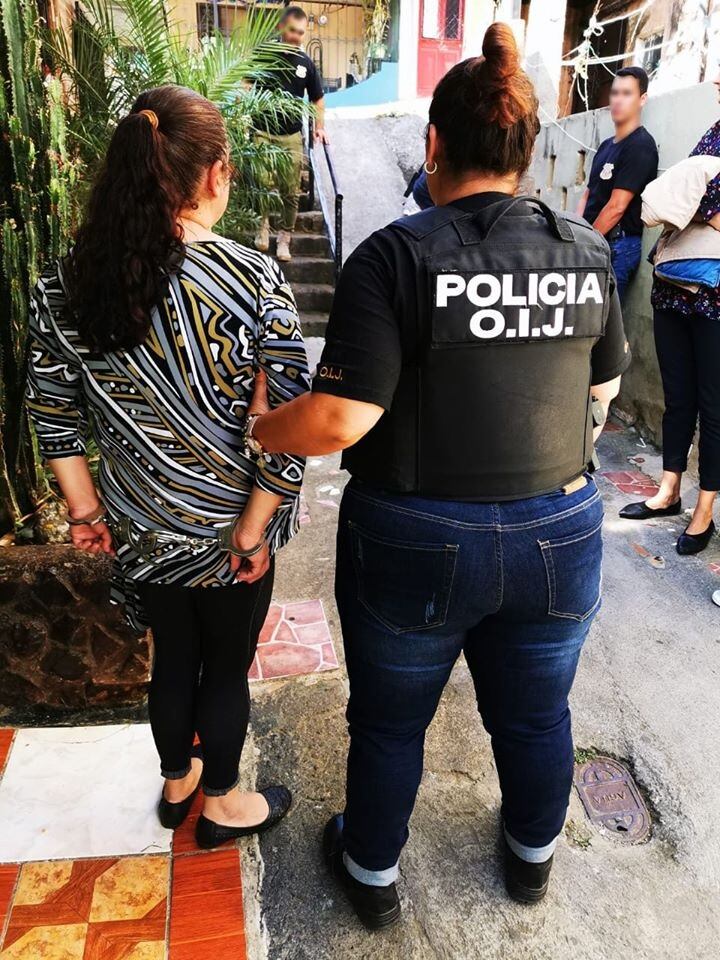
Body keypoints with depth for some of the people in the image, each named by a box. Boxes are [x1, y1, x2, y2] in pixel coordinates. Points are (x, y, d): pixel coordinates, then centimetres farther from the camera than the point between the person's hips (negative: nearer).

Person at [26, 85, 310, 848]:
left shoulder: (64, 284, -8)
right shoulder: (253, 281, -21)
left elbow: (54, 416, -1)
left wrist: (82, 506, 10)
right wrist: (255, 526, -11)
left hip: (138, 528, 4)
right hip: (228, 528, -4)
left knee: (173, 656, 26)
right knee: (226, 665, 20)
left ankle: (176, 781, 51)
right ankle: (222, 805, 43)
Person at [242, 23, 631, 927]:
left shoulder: (396, 254, -16)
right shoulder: (587, 248, -1)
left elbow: (343, 418, -22)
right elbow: (604, 387, 10)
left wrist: (257, 430, -4)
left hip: (417, 544, -3)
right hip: (560, 535, 4)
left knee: (389, 720, 20)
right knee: (535, 714, 25)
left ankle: (372, 874, 44)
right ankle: (532, 857, 51)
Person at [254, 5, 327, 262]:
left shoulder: (306, 63, 6)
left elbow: (317, 99, 15)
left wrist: (319, 127, 3)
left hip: (292, 137, 2)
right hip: (263, 132, -2)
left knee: (291, 193, 2)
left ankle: (284, 237, 16)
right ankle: (262, 227, 15)